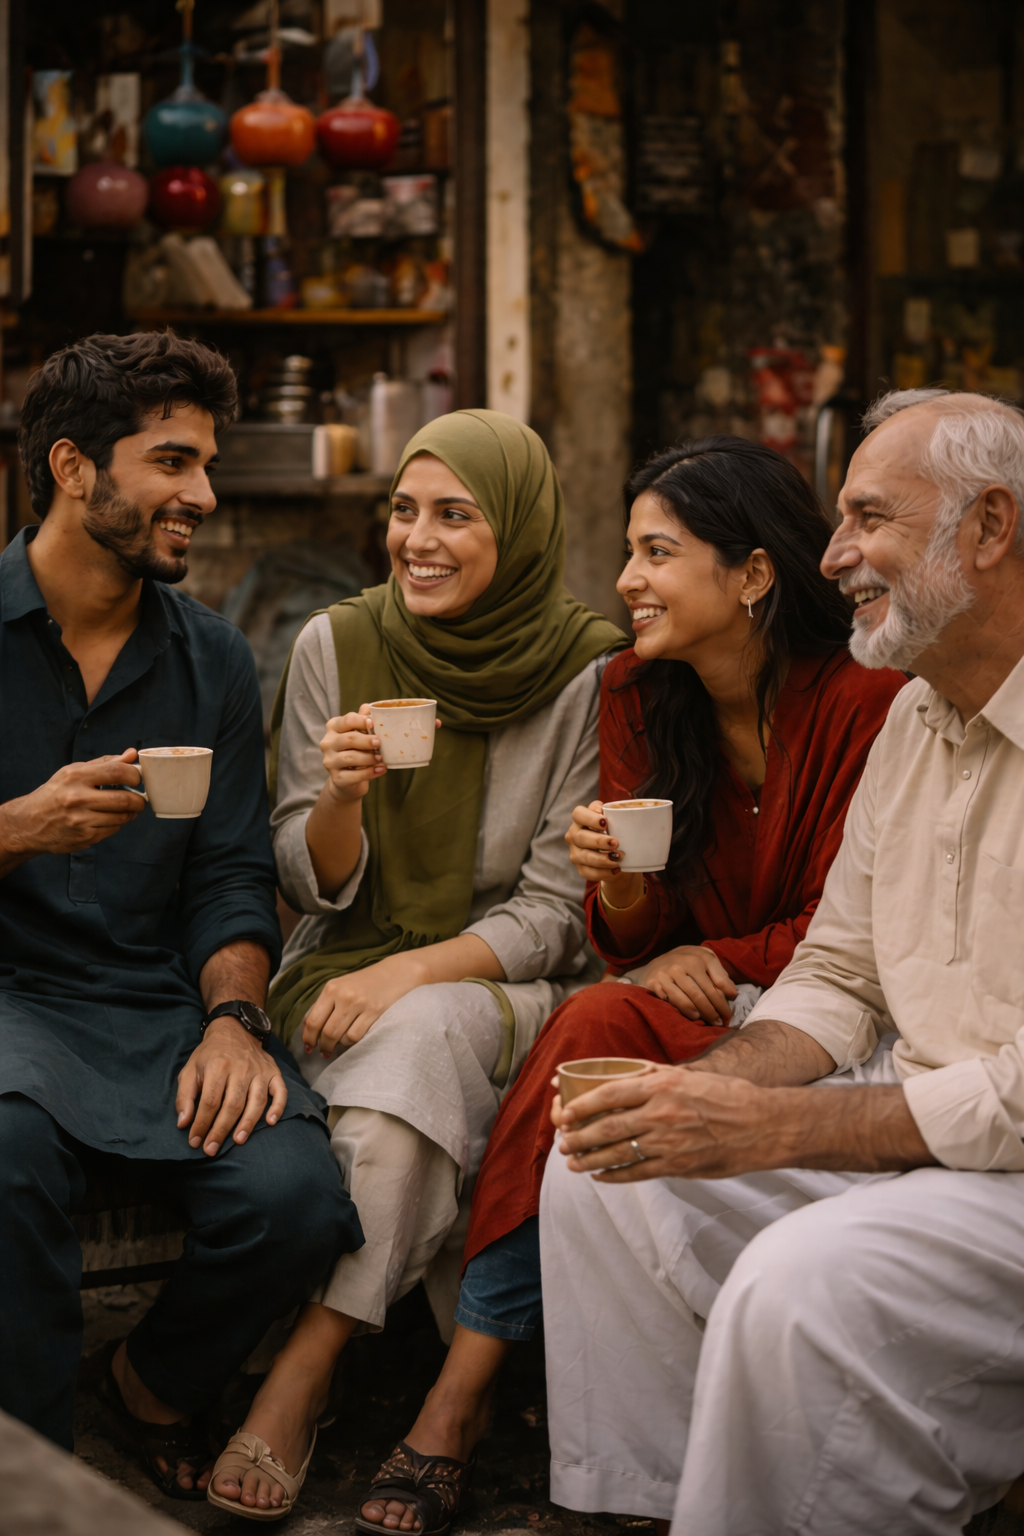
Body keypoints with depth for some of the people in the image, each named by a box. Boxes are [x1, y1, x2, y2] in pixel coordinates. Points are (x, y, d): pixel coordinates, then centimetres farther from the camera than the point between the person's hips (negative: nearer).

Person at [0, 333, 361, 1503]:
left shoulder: (212, 659, 12)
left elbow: (232, 877, 8)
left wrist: (233, 1017, -10)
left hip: (161, 1002, 4)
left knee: (294, 1193, -23)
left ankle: (157, 1387, 13)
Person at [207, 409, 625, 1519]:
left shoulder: (591, 671, -7)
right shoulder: (336, 646, 0)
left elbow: (557, 911, -7)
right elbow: (313, 888, 2)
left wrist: (412, 973, -21)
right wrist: (342, 799, -20)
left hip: (508, 984, -2)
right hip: (346, 971, 2)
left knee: (425, 1032, -34)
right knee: (420, 1054, -32)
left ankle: (304, 1371, -26)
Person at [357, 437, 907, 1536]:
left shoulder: (864, 702, -12)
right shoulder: (637, 693, 3)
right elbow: (637, 946, 3)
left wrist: (713, 963, -9)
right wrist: (620, 883, -18)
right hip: (696, 1013, 5)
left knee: (596, 1028, -30)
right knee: (594, 1025, -29)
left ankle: (462, 1390, -22)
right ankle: (464, 1390, -24)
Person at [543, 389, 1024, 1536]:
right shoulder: (914, 719, 11)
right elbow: (836, 979, 15)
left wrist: (770, 1128, -24)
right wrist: (714, 1083, -5)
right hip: (917, 1118, 9)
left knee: (802, 1282, -31)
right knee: (603, 1172, 1)